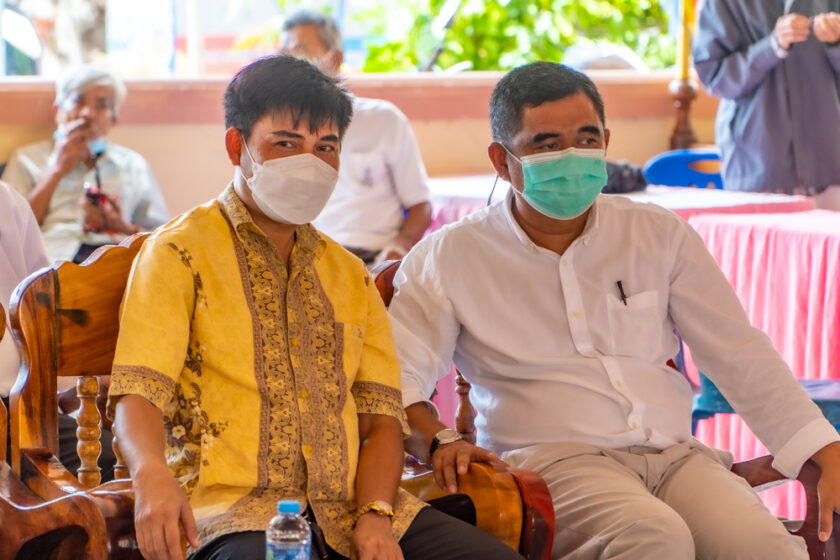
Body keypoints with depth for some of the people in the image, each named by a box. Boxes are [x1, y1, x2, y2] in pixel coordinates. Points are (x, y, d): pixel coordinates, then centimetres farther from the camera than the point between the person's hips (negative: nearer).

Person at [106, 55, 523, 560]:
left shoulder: (349, 274, 22)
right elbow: (138, 391, -6)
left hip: (350, 503, 5)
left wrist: (375, 516, -6)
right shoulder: (180, 253, 6)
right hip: (232, 503, -5)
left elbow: (381, 417, 14)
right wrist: (151, 472, -28)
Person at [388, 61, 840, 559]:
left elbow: (744, 359, 12)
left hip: (675, 456, 3)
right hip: (551, 460, -2)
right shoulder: (450, 257, 7)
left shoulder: (660, 235, 14)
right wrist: (438, 440, -19)